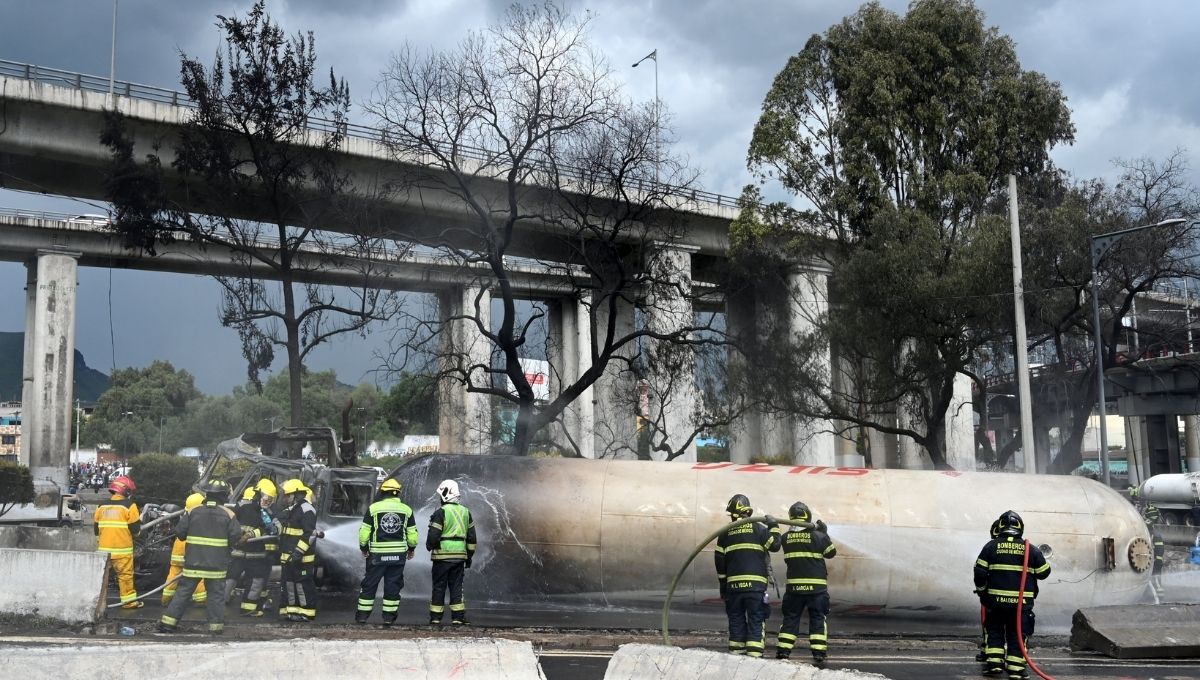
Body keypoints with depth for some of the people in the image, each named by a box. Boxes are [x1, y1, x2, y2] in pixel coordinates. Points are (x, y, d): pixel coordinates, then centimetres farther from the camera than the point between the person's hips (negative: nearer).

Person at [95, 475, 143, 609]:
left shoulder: (101, 506, 7)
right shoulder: (129, 506, -8)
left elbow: (96, 529, 14)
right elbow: (135, 529, -10)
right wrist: (139, 521, 11)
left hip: (104, 548, 4)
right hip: (122, 548, -4)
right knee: (125, 574, 4)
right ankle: (128, 600, 7)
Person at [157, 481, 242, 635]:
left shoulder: (193, 511, 0)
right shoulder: (228, 514, -4)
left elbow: (179, 532, 1)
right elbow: (236, 535, -8)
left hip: (193, 561, 2)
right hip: (217, 564, -1)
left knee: (184, 591, 9)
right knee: (216, 593, 6)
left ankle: (168, 621, 8)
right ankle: (216, 625, 4)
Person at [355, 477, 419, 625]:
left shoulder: (373, 508, -3)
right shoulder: (406, 510, 3)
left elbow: (364, 531, -3)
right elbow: (412, 534, 6)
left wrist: (363, 547, 11)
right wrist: (411, 548, 22)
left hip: (377, 553, -1)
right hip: (399, 554, 1)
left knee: (370, 584, 7)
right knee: (393, 585, 7)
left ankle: (362, 614, 10)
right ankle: (389, 616, 8)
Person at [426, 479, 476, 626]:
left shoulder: (441, 512, -10)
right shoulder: (465, 512, 10)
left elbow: (433, 536, -12)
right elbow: (471, 537, 13)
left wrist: (429, 546, 9)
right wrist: (469, 555, 20)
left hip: (442, 555, -5)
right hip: (460, 555, 5)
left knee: (439, 587, 3)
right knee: (456, 586, 8)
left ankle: (435, 618, 6)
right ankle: (458, 617, 4)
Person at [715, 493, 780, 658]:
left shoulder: (725, 533, 8)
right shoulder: (757, 528, 0)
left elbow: (720, 562, 9)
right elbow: (774, 545, 3)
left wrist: (723, 586, 16)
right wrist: (774, 526, 17)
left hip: (733, 584, 2)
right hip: (756, 583, -2)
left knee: (736, 619, 10)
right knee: (756, 620, -1)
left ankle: (736, 653, 9)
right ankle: (754, 655, -8)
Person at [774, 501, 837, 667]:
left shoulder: (786, 538, 0)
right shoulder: (818, 536, -9)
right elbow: (831, 553, 6)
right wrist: (825, 534, 15)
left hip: (794, 585, 3)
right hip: (816, 586, -2)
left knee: (790, 618, 10)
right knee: (818, 619, 4)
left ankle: (782, 653, 6)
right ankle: (819, 655, -3)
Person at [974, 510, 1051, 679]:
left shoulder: (991, 546, 0)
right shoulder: (1030, 549, 1)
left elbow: (979, 572, -3)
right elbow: (1043, 572, 6)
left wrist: (982, 591, 11)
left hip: (996, 599, 0)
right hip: (1022, 601, 0)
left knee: (995, 631, 14)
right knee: (1017, 634, 6)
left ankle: (995, 663, 6)